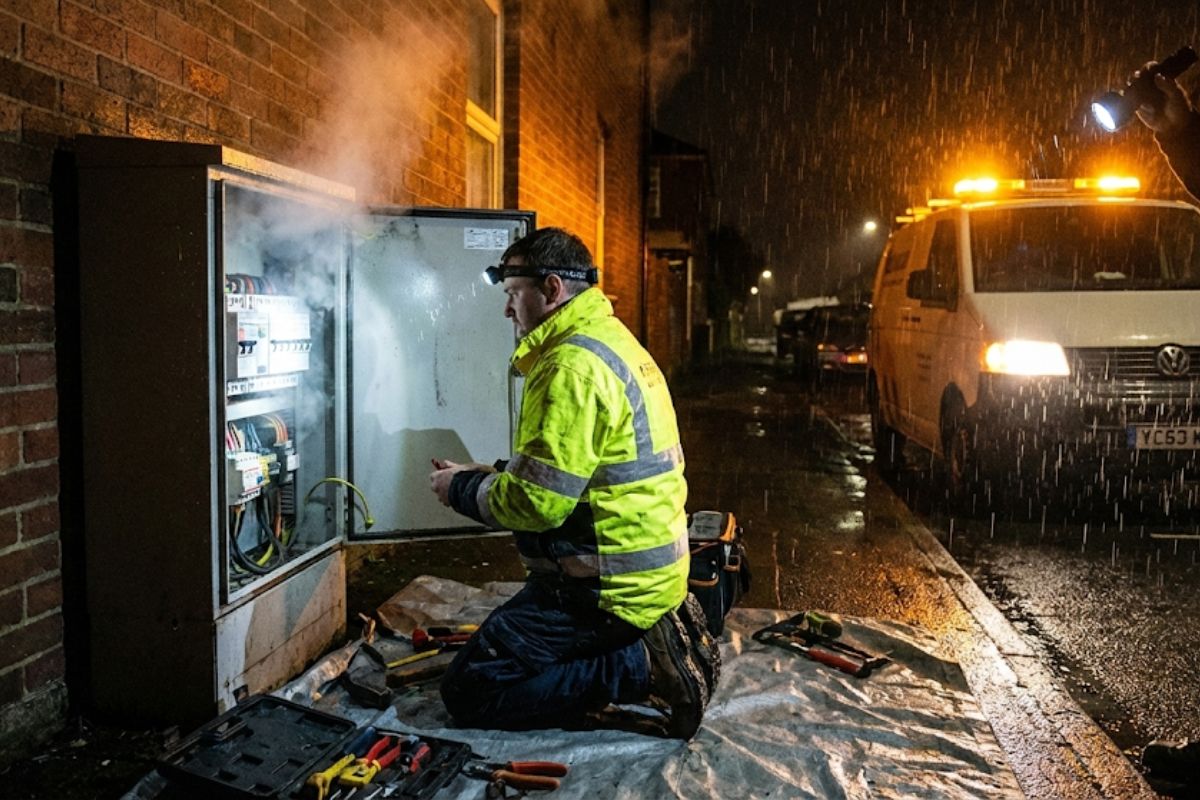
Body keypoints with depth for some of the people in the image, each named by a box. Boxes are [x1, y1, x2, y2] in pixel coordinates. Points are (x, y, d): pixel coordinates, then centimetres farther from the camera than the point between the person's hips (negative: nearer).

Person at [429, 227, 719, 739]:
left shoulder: (572, 365, -21)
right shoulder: (610, 341, 12)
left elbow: (539, 500, -22)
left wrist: (462, 491, -5)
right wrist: (480, 475, 11)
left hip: (606, 584, -10)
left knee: (469, 692, -3)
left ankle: (643, 667, -9)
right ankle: (655, 643, 11)